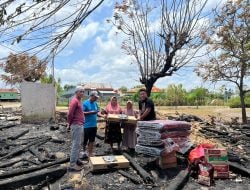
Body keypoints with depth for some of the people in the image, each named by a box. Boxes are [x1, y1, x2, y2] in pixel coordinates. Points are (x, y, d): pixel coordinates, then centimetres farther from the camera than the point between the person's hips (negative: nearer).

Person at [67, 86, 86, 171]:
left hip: (80, 125, 10)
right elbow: (70, 114, -21)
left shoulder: (79, 100, 15)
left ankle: (76, 159, 30)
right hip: (76, 126, -10)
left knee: (78, 144, 17)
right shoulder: (74, 101, -15)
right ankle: (72, 165, -1)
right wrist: (70, 124, -8)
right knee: (76, 144, -6)